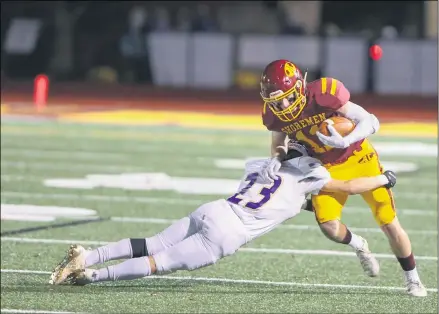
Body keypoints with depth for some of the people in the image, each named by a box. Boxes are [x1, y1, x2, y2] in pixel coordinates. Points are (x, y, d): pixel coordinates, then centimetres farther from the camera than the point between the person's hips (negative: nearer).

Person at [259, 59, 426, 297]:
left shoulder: (324, 94, -31)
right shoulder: (274, 115, -16)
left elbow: (370, 122, -27)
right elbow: (278, 145, 4)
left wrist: (346, 140, -45)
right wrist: (276, 159, -20)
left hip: (358, 158, -3)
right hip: (327, 167, 3)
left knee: (389, 223, 0)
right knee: (329, 226, -16)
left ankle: (413, 279, 21)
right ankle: (359, 247, 20)